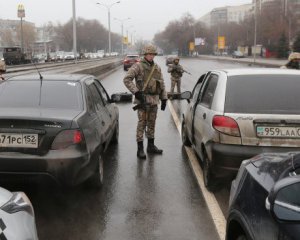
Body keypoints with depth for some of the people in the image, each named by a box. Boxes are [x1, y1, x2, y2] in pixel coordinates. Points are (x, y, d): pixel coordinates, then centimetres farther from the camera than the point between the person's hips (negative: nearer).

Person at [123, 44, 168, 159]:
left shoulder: (157, 68, 13)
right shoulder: (138, 66, -6)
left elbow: (162, 84, 17)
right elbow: (127, 79, -15)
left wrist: (164, 99, 11)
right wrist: (136, 92, -19)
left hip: (154, 100, 6)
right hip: (142, 99, -6)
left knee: (152, 123, 12)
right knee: (142, 123, -6)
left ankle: (151, 146, 23)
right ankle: (140, 149, -2)